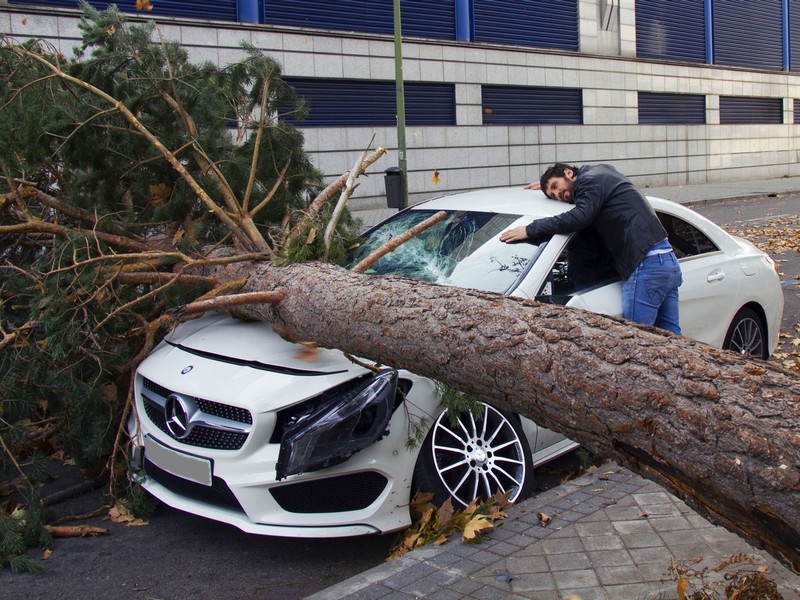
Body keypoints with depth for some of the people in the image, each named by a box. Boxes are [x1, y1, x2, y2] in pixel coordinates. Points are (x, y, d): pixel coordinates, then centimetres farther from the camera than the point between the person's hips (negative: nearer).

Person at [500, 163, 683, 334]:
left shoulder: (590, 181, -6)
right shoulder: (602, 171, 23)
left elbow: (580, 217, -23)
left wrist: (530, 229, -19)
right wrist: (547, 183, 46)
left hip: (646, 266, -10)